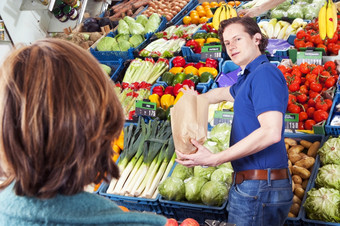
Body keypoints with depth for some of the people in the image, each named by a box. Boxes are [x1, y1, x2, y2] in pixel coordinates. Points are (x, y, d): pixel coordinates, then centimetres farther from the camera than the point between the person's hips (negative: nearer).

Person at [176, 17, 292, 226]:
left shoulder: (265, 73, -15)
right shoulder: (248, 78, 17)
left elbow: (271, 132, -26)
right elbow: (224, 92, 39)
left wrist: (215, 159, -25)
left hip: (260, 187, -10)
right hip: (249, 184, 10)